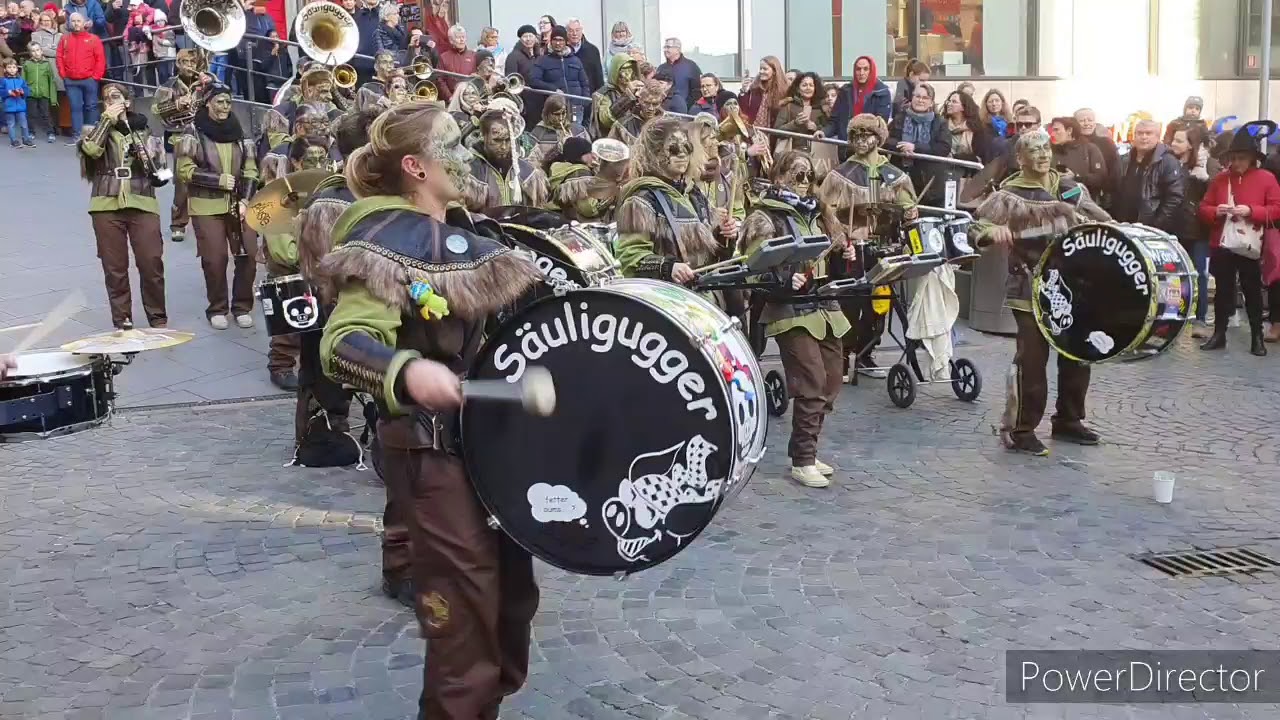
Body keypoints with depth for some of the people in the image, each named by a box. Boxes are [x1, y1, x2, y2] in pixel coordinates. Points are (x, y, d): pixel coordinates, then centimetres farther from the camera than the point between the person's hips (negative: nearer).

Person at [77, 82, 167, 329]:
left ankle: (158, 319, 9)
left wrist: (148, 159, -6)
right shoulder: (95, 130, 12)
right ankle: (122, 322, 11)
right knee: (115, 267, 2)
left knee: (151, 264, -5)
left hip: (142, 204, 0)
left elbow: (162, 172, 13)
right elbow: (91, 149, -12)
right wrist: (107, 119, -6)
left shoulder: (146, 132, 13)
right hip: (107, 206, 0)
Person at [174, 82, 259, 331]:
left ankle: (243, 307, 13)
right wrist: (219, 180, -15)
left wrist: (245, 201, -3)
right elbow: (185, 170, -7)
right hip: (207, 206, -3)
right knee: (215, 258, -5)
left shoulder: (238, 131, 10)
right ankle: (217, 309, 13)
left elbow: (250, 170, 10)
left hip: (238, 204, 4)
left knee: (248, 254, -3)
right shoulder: (193, 132, -3)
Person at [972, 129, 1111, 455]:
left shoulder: (1071, 188, 11)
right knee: (1031, 359, -7)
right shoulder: (1010, 194, -7)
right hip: (1030, 290, -6)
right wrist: (994, 231, -37)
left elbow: (1101, 220, 22)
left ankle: (1069, 421, 30)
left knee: (1077, 355, 13)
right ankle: (1020, 431, 3)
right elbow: (978, 224, -16)